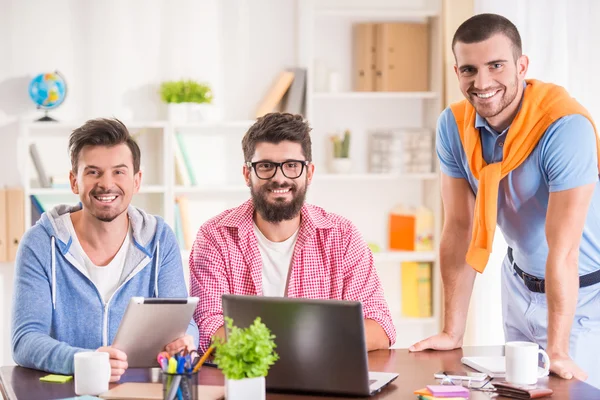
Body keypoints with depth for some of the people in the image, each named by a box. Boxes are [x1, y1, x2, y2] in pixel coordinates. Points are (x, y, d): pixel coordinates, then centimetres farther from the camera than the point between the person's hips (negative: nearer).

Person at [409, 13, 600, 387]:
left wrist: (558, 353, -31)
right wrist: (453, 333, -8)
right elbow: (460, 228, -7)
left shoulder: (566, 125, -28)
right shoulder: (454, 124, -11)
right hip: (521, 282, 5)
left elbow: (563, 249, -31)